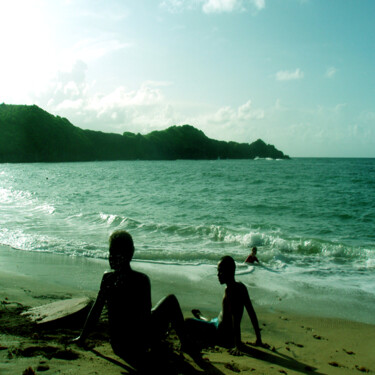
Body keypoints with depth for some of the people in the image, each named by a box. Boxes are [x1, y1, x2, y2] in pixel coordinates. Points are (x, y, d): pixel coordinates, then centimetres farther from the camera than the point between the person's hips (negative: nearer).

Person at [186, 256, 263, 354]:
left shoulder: (230, 290, -23)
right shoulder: (241, 287, 3)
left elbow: (235, 319, -29)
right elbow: (252, 314, 7)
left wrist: (238, 345, -31)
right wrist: (258, 339, 12)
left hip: (223, 336, -9)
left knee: (188, 322, -11)